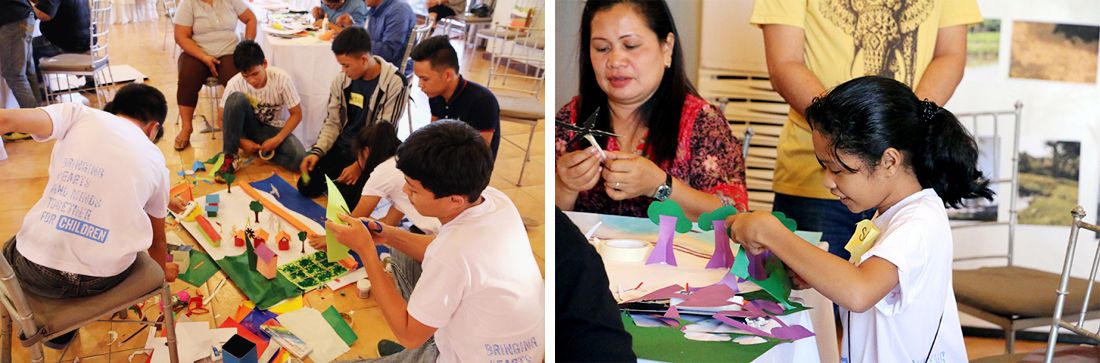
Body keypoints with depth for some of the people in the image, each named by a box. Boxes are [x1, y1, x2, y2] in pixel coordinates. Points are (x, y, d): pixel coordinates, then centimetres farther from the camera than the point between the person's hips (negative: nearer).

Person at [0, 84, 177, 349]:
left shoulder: (80, 116, 3)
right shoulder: (155, 161, 9)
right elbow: (157, 240, 23)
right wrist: (164, 269, 43)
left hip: (35, 272, 0)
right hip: (105, 278, 1)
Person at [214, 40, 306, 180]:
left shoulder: (281, 78, -23)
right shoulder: (235, 84, -20)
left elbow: (296, 114, -15)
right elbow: (223, 119, -9)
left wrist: (277, 139, -24)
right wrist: (240, 141, -22)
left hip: (274, 130, -1)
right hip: (250, 127, 1)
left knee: (298, 158, -33)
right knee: (236, 99, -33)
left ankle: (262, 151, -4)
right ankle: (229, 158, -22)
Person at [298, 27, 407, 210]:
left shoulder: (394, 83, -20)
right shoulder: (342, 79, -4)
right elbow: (332, 122, 6)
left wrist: (360, 165, -22)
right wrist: (317, 152, -10)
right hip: (341, 147, 5)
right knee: (306, 186, -4)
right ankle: (337, 178, 23)